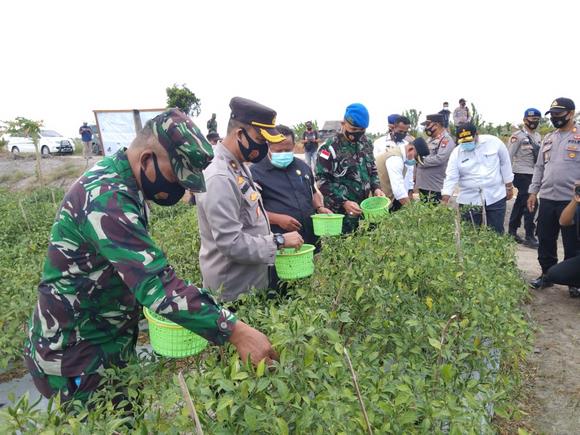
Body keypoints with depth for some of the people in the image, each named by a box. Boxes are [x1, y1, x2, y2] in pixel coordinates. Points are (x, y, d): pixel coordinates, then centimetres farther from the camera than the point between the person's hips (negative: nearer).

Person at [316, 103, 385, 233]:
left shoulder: (365, 143, 9)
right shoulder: (331, 147, -12)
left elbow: (372, 170, 20)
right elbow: (322, 181, -14)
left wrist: (376, 188, 0)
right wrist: (344, 202, -19)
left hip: (364, 209, 6)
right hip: (339, 212, -6)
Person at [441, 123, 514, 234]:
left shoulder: (493, 141, -5)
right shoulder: (456, 153, -5)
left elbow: (505, 164, 4)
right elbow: (451, 177, -9)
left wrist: (509, 187, 7)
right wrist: (445, 199, -20)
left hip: (496, 197, 0)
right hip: (469, 201, 0)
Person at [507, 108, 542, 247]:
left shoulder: (538, 136, 14)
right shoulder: (518, 136, -10)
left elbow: (539, 156, 18)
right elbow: (509, 156, -11)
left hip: (534, 175, 8)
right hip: (522, 175, -8)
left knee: (520, 204, 13)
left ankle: (512, 231, 23)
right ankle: (530, 237, -3)